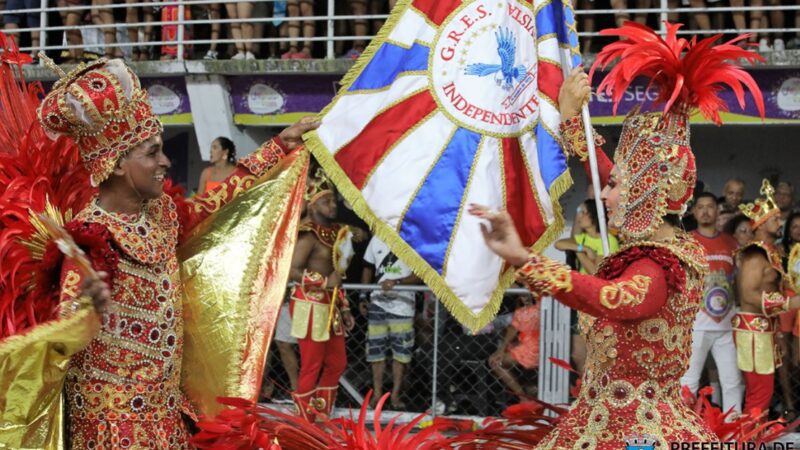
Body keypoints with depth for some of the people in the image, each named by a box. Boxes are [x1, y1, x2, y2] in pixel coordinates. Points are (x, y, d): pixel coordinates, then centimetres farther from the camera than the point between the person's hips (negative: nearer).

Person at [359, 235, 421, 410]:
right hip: (377, 303, 3)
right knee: (376, 349, 4)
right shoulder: (377, 239, 7)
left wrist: (397, 282, -24)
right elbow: (368, 268, 16)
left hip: (402, 304, -3)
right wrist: (363, 296, 10)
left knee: (400, 351, 0)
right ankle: (377, 393, 13)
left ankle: (395, 395, 8)